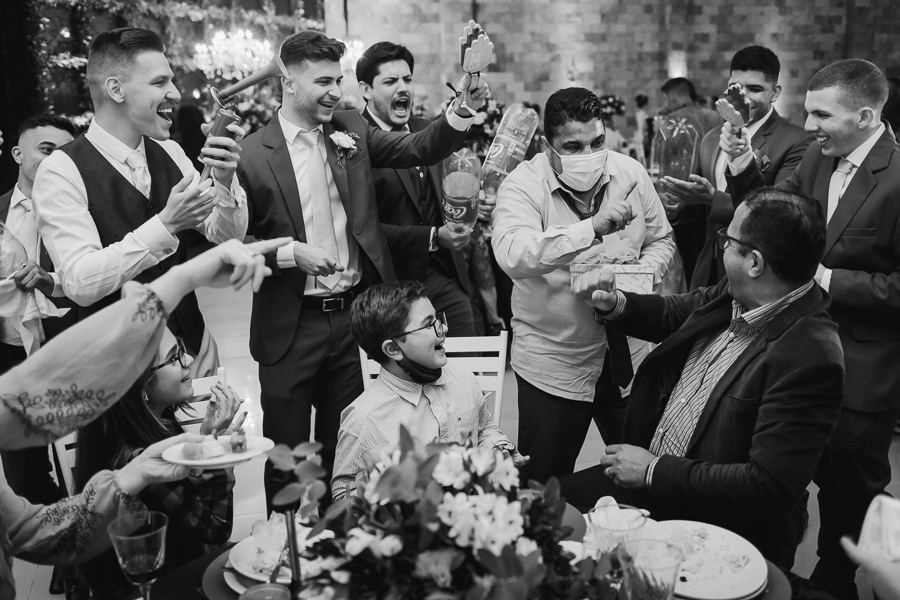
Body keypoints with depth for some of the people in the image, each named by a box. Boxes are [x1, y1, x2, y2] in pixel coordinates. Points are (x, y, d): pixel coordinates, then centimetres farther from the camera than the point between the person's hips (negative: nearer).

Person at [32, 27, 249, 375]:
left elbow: (227, 236, 3)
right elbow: (79, 283, -23)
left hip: (188, 345, 5)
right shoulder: (62, 171, -14)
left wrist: (225, 180, -15)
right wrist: (165, 224, -30)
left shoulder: (170, 153, 3)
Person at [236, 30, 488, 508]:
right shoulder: (254, 153, -9)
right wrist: (290, 253, -20)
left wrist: (462, 109, -16)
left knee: (343, 445, 18)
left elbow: (419, 150, -1)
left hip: (353, 313, 4)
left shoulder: (350, 130, 4)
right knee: (288, 450, 11)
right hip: (292, 326, -4)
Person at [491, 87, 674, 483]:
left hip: (627, 358, 4)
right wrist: (592, 227, -38)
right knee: (545, 486, 11)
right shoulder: (522, 186, -14)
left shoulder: (631, 174, 0)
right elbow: (512, 255, -32)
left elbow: (660, 240, 13)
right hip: (553, 365, -3)